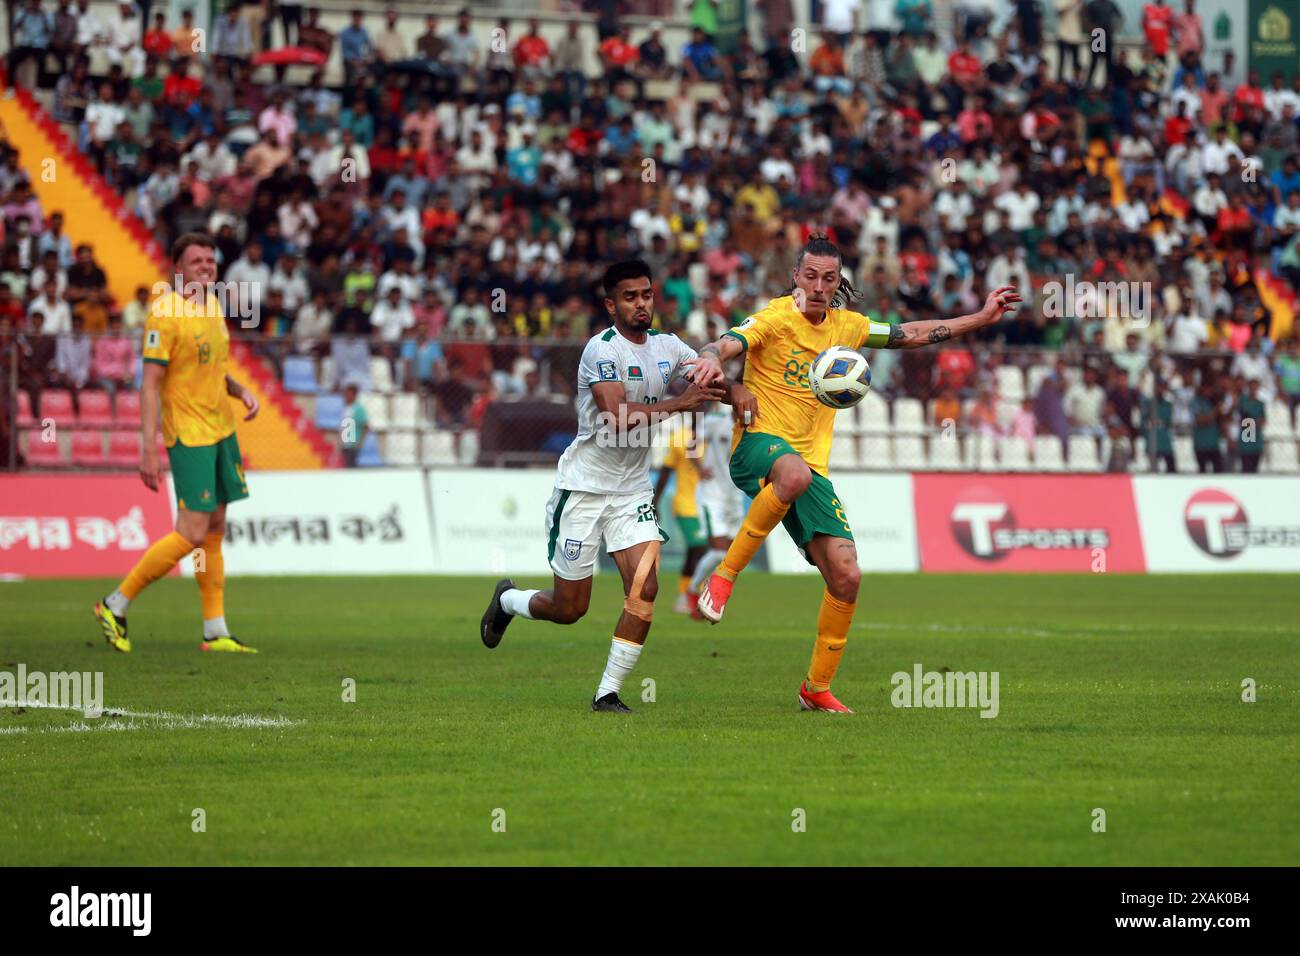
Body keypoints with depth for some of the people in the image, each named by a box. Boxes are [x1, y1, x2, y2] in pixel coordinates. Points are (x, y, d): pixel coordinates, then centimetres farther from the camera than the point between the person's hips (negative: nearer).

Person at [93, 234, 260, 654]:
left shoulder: (212, 305, 11)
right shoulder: (165, 312, -14)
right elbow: (150, 384, -16)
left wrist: (240, 391, 4)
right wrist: (148, 449, -21)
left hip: (221, 430, 8)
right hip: (189, 434, -8)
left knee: (215, 529, 8)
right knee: (192, 534, -12)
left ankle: (215, 631, 12)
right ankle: (116, 606, 0)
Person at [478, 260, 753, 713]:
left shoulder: (667, 346, 5)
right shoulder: (602, 348, -17)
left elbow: (713, 381, 6)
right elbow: (617, 418, -28)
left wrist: (735, 390, -17)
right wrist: (678, 403, -32)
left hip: (633, 489, 5)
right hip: (584, 487, -5)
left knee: (645, 587, -14)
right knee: (569, 608, 3)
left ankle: (608, 693, -4)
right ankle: (507, 600, 36)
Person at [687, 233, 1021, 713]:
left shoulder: (846, 327, 13)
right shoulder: (776, 318, -5)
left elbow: (912, 333, 25)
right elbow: (726, 345, -21)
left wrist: (981, 317, 22)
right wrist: (710, 360, -46)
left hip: (812, 466, 6)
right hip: (758, 443, -6)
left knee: (846, 575, -5)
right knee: (795, 474, -44)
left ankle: (817, 687, 13)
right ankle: (724, 575, -30)